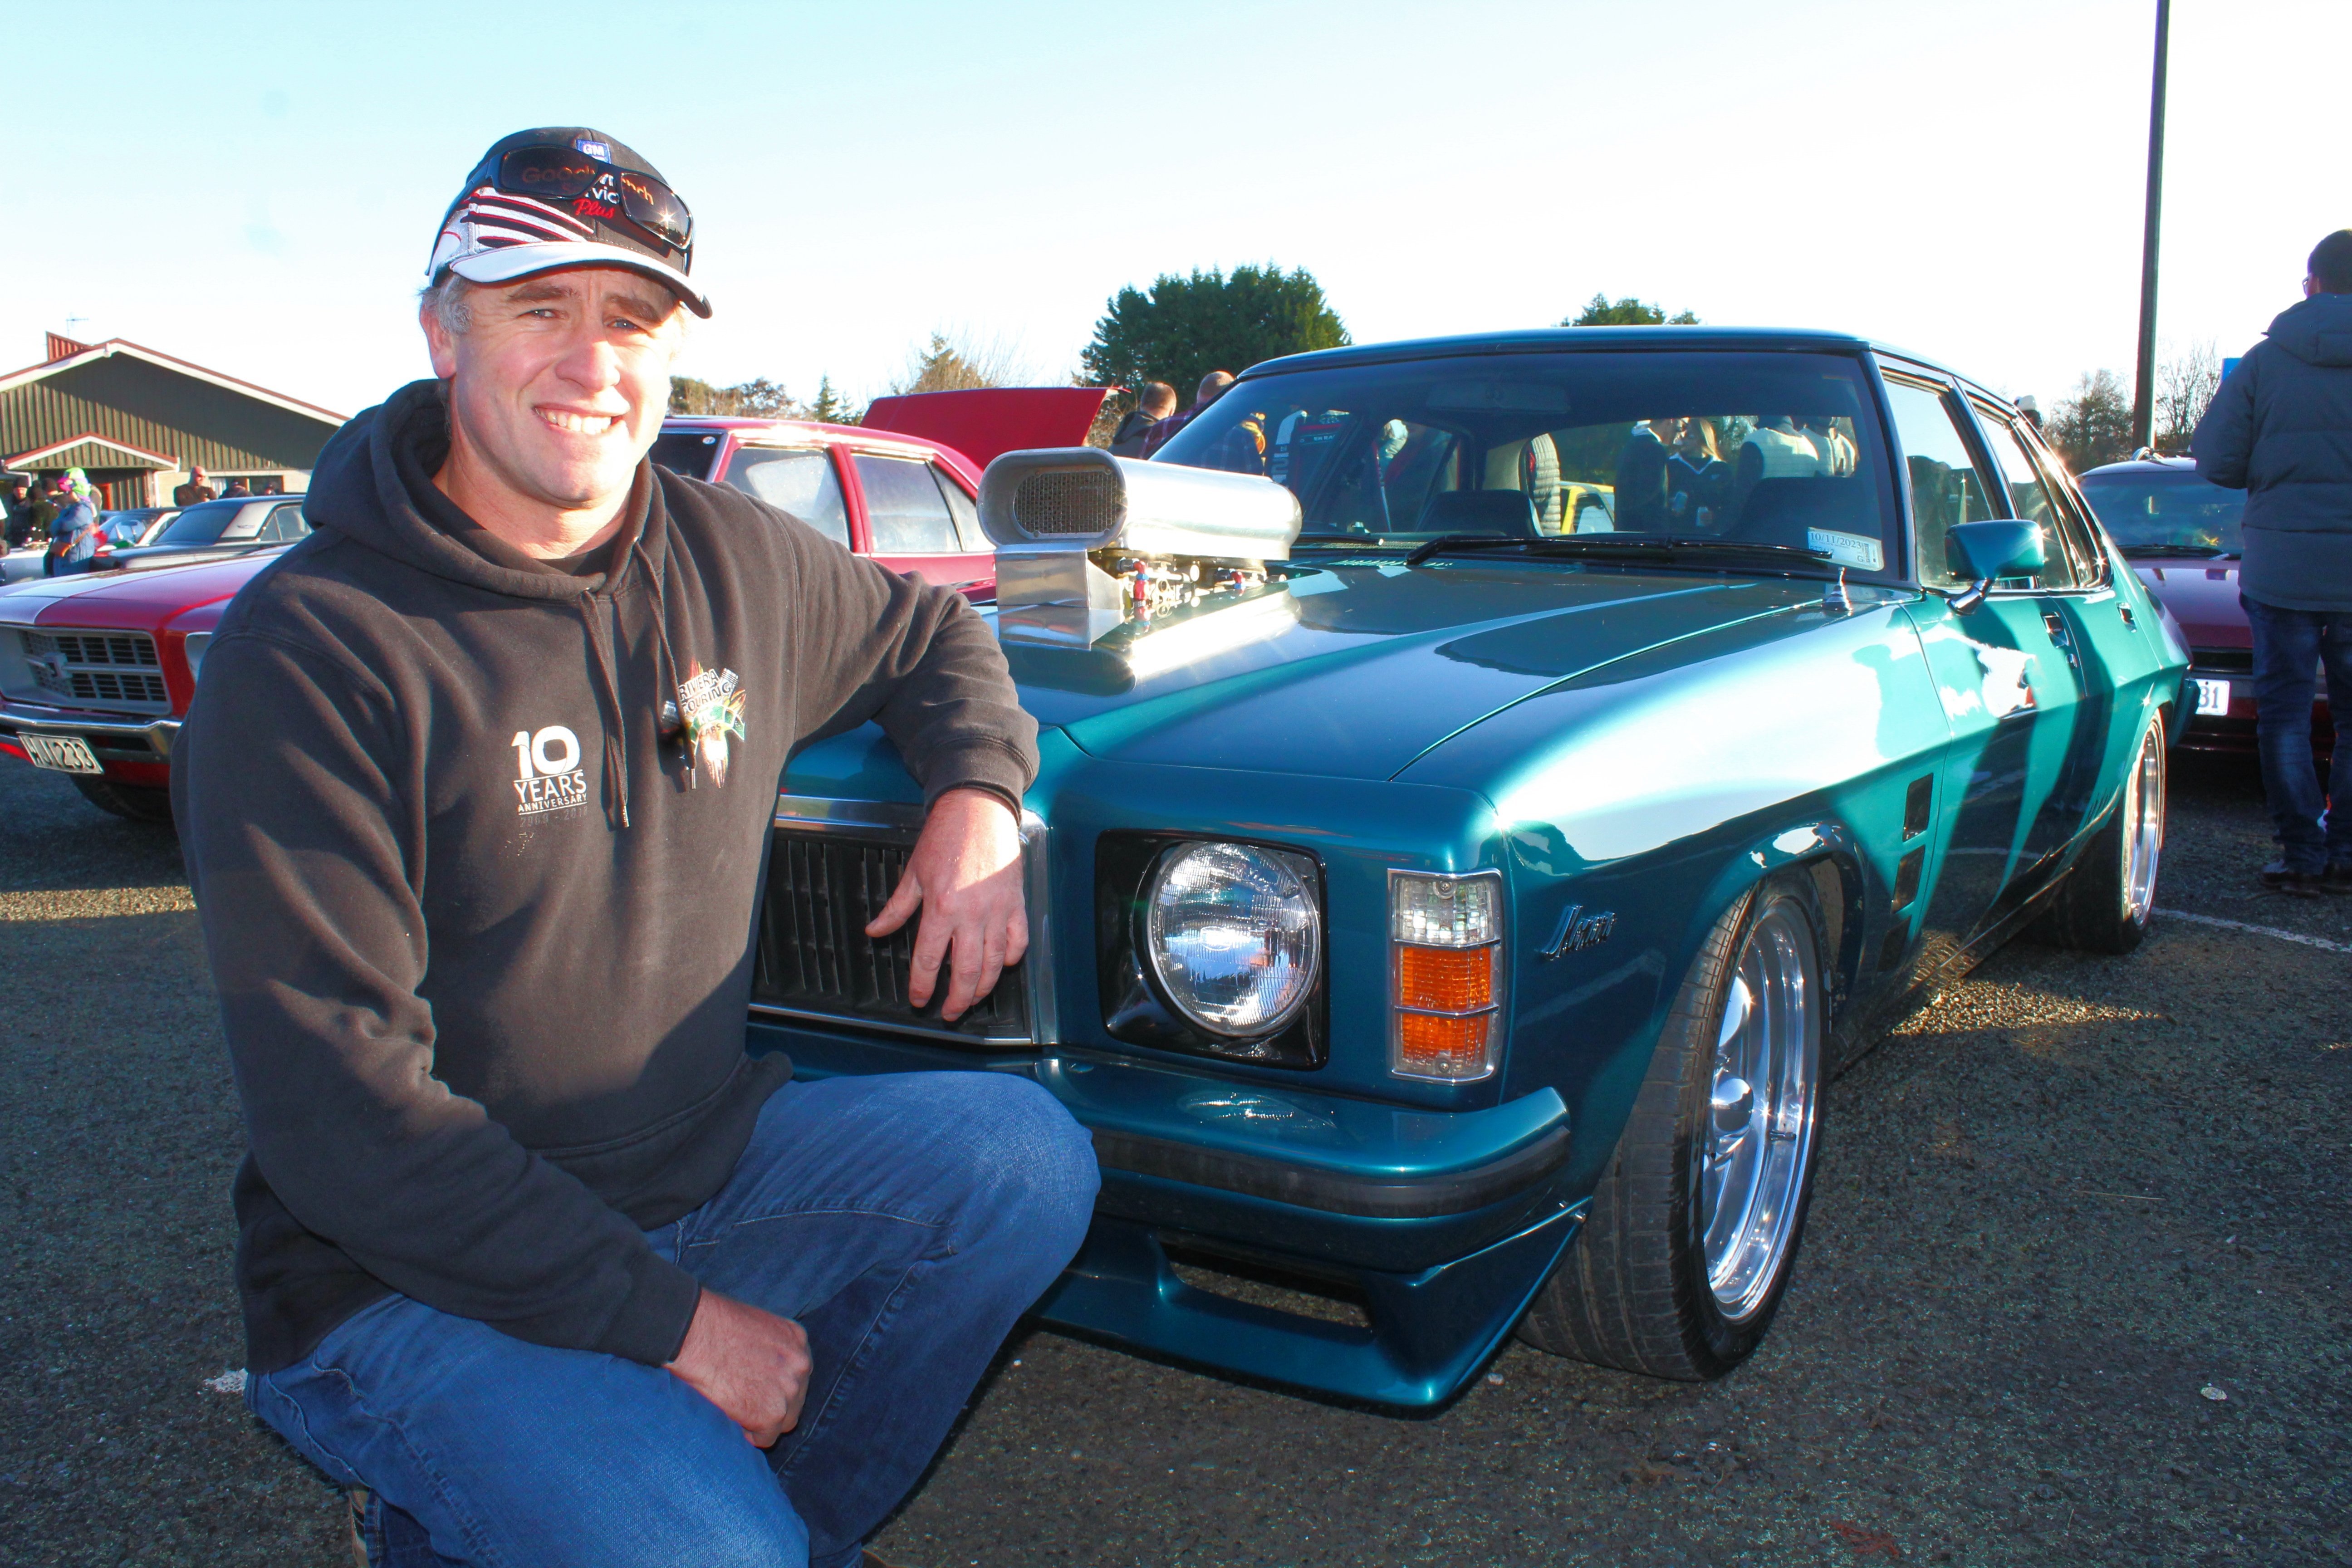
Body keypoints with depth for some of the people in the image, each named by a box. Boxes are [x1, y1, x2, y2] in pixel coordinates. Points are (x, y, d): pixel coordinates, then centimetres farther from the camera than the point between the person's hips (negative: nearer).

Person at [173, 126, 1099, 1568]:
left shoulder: (734, 561, 1)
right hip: (403, 1283, -5)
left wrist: (980, 796, -1)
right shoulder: (307, 650, -17)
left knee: (1028, 1160, -12)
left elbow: (931, 631, 22)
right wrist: (670, 1319, -21)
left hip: (709, 1161, 6)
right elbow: (337, 1106, -20)